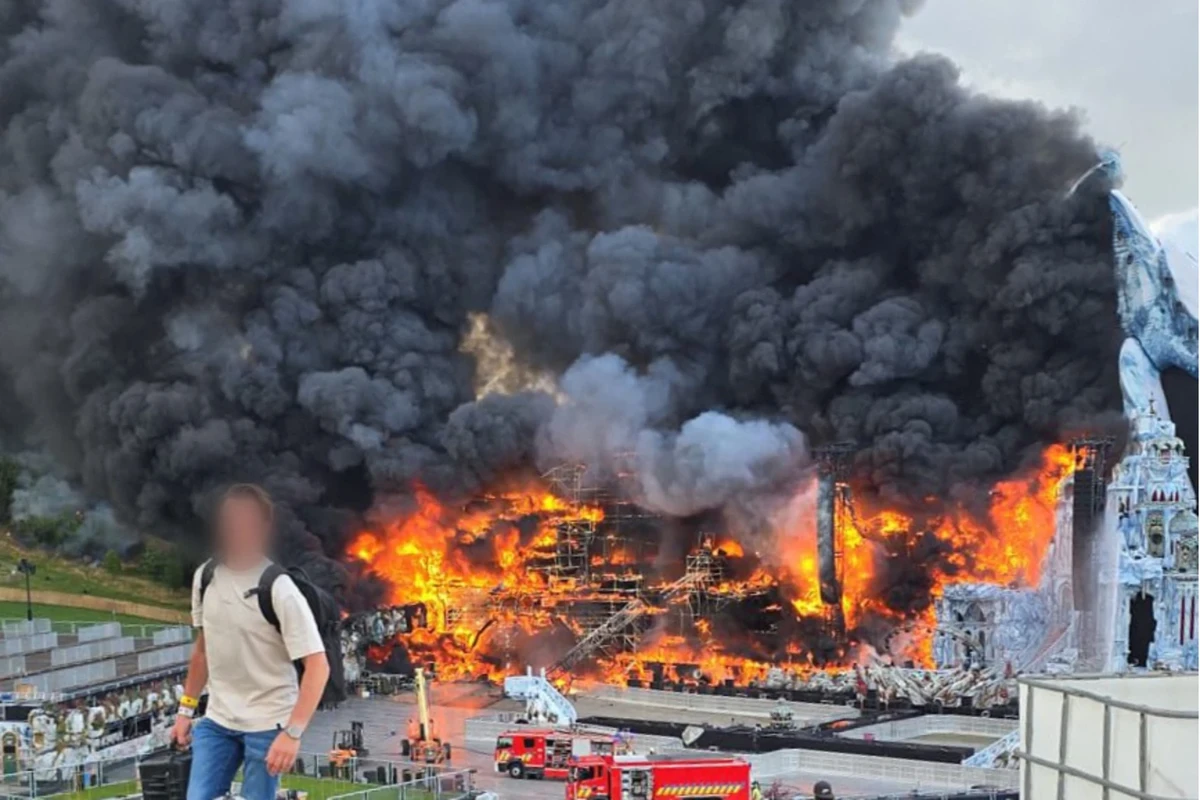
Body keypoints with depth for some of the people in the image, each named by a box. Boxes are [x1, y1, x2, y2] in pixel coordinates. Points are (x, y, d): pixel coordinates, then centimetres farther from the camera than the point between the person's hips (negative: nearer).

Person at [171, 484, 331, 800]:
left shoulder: (279, 589, -18)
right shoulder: (205, 577, 1)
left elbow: (317, 665, -20)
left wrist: (292, 733, -26)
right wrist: (186, 709, 16)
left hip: (268, 724, -5)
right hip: (217, 720, 5)